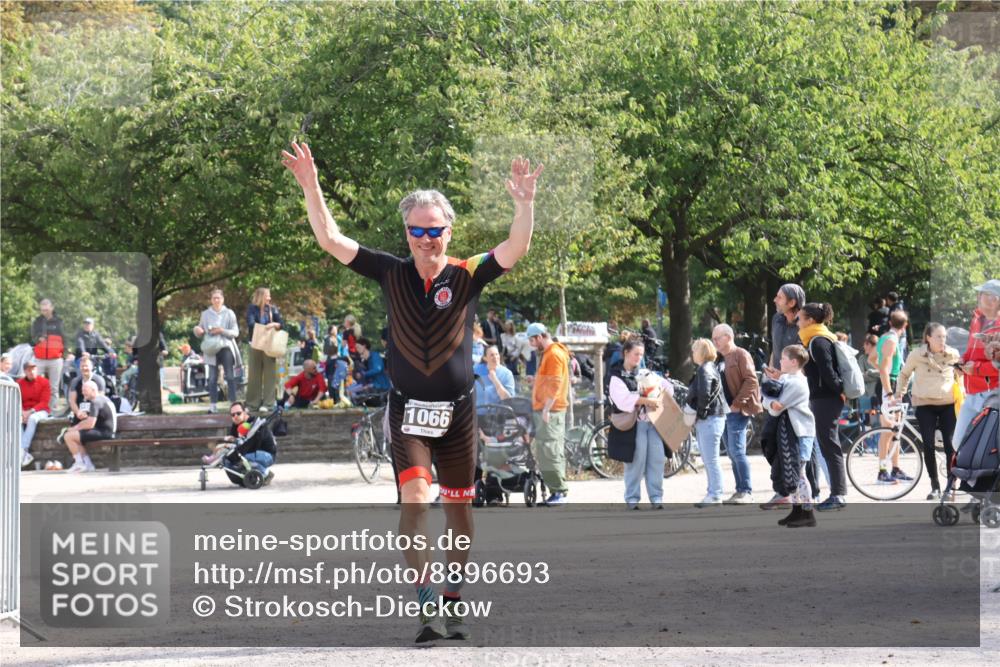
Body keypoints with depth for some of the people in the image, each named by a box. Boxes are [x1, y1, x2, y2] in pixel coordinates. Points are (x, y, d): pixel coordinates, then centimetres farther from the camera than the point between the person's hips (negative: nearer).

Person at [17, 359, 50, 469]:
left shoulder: (44, 382, -2)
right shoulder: (20, 382, 5)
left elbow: (44, 402, -8)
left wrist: (31, 411, -21)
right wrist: (22, 412, -18)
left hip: (40, 411, -2)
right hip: (24, 412, 2)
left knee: (32, 419, -37)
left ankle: (23, 450, -40)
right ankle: (25, 455, -40)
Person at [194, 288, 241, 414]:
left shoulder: (229, 314, 7)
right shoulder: (205, 314, 12)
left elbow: (235, 332, 2)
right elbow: (200, 332, 15)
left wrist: (222, 331, -12)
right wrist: (198, 330, -9)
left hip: (226, 347, -1)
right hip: (211, 349, 1)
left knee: (230, 377, -4)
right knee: (212, 378, -2)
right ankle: (213, 405, -1)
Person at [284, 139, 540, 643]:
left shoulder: (467, 276, -3)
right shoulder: (392, 274, 0)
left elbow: (515, 250, -14)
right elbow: (330, 240, -2)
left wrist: (525, 204, -31)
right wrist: (311, 189, -13)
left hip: (457, 410, 1)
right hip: (407, 410, -1)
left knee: (458, 508, 9)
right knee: (414, 500, -16)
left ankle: (454, 605, 22)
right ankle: (426, 608, -19)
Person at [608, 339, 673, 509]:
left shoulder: (646, 373, 19)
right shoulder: (618, 377, 1)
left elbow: (668, 387, 20)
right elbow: (623, 399, -15)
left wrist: (660, 398, -1)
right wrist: (646, 400, -20)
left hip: (653, 421, 5)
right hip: (633, 424, -5)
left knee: (657, 459, -2)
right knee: (636, 461, -7)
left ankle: (656, 497, 4)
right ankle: (632, 498, 3)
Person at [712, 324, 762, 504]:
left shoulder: (741, 355, -8)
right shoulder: (722, 359, 18)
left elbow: (751, 381, -16)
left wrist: (737, 403, -19)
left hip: (738, 410, -9)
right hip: (725, 411, 9)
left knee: (737, 451, -12)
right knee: (732, 453, 9)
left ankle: (747, 491, -8)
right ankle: (740, 490, 13)